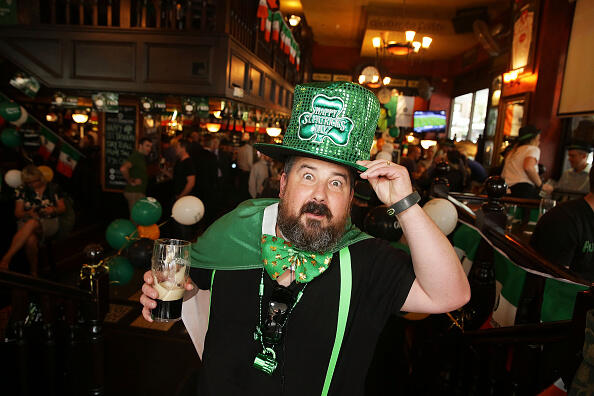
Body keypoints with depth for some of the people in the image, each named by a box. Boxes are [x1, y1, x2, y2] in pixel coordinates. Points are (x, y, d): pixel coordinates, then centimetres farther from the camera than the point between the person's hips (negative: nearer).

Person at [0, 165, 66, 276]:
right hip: (27, 223, 1)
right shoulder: (22, 191, 10)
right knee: (30, 240, -38)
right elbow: (17, 213, 10)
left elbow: (63, 208, 10)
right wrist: (28, 213, -13)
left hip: (49, 223, -1)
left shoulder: (53, 188, 7)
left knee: (32, 223, -39)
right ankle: (33, 272, -24)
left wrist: (53, 210, -13)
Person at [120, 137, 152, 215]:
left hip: (139, 192, 10)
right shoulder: (135, 156, -15)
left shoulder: (142, 157, 14)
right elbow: (123, 169, -32)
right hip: (135, 193, -10)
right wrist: (131, 181, -19)